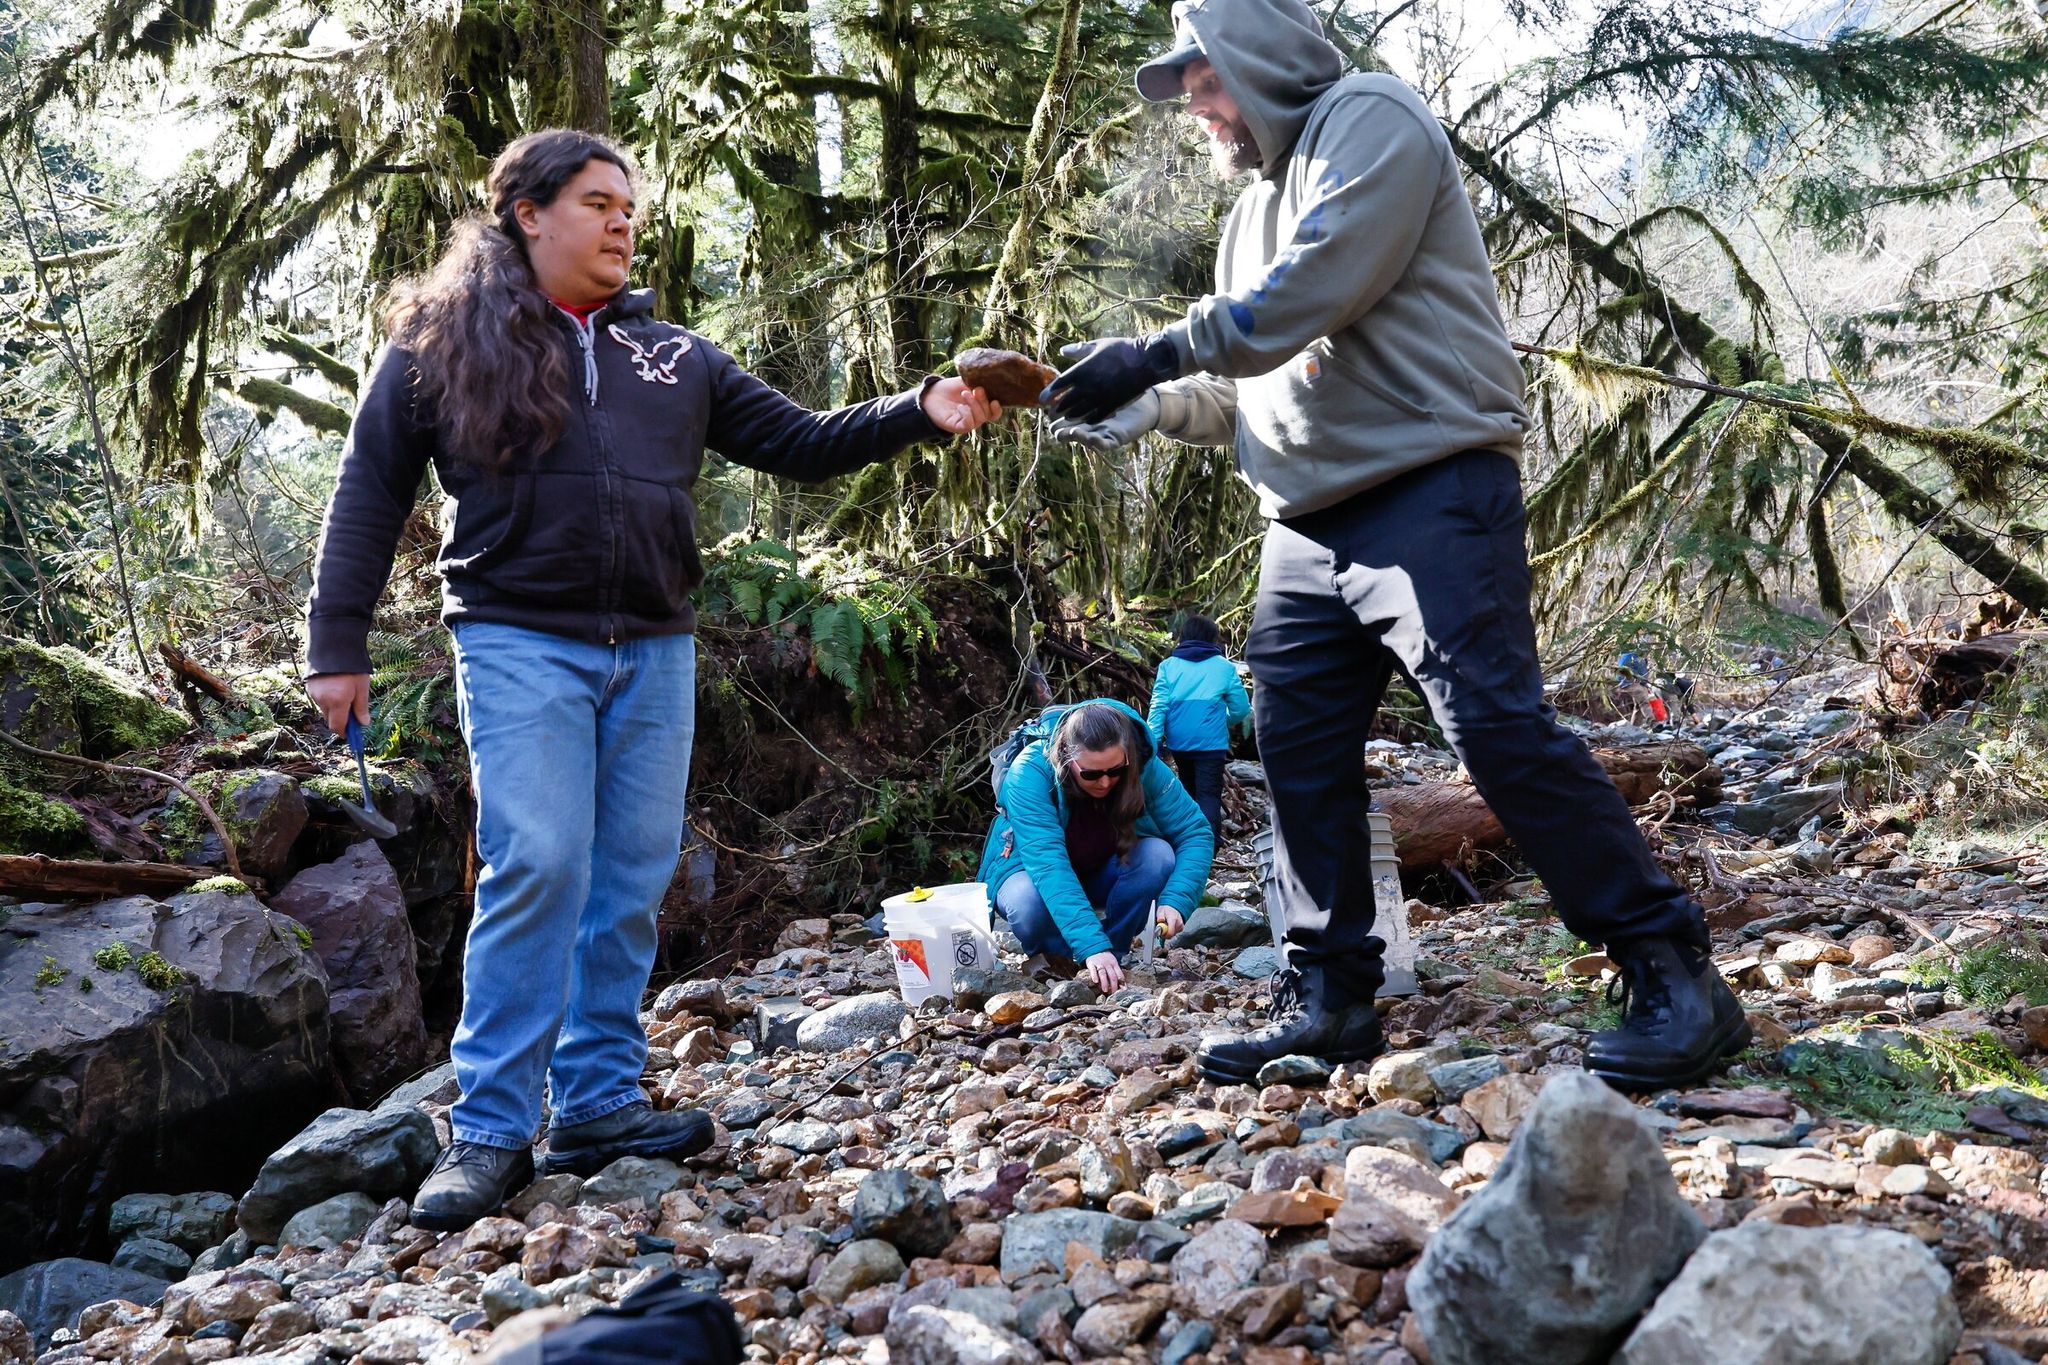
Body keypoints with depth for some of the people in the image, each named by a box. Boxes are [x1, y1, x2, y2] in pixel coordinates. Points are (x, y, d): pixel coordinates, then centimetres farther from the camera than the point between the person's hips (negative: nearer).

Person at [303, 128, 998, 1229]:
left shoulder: (674, 358, 16)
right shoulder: (442, 343, 6)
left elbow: (799, 442, 14)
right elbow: (369, 497, 7)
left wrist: (918, 414, 0)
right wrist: (337, 646, 1)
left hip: (654, 651, 4)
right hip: (521, 643, -4)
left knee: (632, 881, 4)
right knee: (537, 868, -14)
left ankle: (599, 1104, 14)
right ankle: (490, 1128, -5)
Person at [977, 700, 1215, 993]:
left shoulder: (1144, 766, -23)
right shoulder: (1030, 772, -34)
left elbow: (1196, 833, -20)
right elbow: (1046, 862, -42)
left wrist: (1176, 901, -38)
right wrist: (1091, 945, -51)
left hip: (1102, 876, 3)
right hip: (1031, 873, -3)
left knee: (1158, 854, -28)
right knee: (1028, 903, -38)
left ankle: (1114, 955, -10)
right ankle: (1060, 957, -4)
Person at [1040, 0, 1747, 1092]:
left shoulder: (1370, 121, -1)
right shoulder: (1254, 212, 25)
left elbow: (1311, 292, -16)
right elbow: (1254, 391, 25)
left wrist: (1158, 352, -13)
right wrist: (1147, 410, 9)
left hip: (1429, 495, -9)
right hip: (1306, 526, 9)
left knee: (1498, 729, -16)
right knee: (1298, 753, 4)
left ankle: (1673, 978, -8)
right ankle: (1328, 995, 13)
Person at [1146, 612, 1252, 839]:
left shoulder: (1168, 665, 7)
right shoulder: (1224, 667, 5)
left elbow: (1158, 706, -2)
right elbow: (1241, 709, 6)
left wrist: (1154, 741, -4)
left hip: (1178, 741, 3)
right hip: (1211, 741, -3)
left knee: (1188, 790, 20)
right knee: (1209, 794, -6)